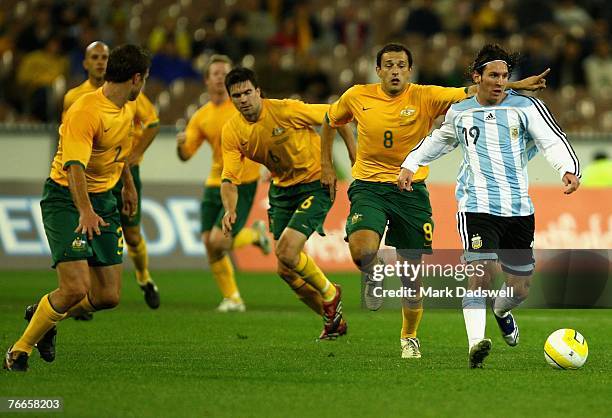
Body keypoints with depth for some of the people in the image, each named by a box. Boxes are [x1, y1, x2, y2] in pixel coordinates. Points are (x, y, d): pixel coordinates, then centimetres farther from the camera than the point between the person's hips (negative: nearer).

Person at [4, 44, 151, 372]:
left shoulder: (126, 111, 7)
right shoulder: (85, 111, -22)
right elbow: (74, 166, -33)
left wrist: (128, 184, 39)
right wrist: (85, 211, -46)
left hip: (103, 201, 8)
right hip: (66, 200, -8)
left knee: (107, 297, -1)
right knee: (76, 289, -20)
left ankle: (46, 315, 28)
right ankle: (20, 350, 0)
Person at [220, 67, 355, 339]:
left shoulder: (286, 111, -22)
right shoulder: (231, 131, -9)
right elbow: (229, 179, -11)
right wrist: (230, 210, -30)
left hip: (315, 184, -6)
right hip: (281, 189, 6)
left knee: (287, 251, -21)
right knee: (286, 270, 5)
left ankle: (329, 293, 8)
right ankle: (332, 319, 27)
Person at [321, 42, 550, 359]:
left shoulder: (425, 97, -7)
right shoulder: (357, 97, -3)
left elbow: (471, 94, -18)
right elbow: (330, 121, 17)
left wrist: (515, 85, -31)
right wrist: (326, 165, 14)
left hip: (411, 189, 0)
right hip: (368, 187, 0)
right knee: (362, 250, -28)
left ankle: (409, 337, 26)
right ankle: (373, 278, 10)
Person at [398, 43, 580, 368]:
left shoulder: (527, 108, 1)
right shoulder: (458, 113, 9)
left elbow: (553, 142, -11)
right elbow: (439, 140, 30)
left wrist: (569, 170, -29)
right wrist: (410, 164, 22)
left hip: (519, 209, 1)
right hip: (477, 207, -1)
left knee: (521, 286, 12)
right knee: (481, 273, -23)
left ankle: (501, 311, 47)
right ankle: (475, 345, -28)